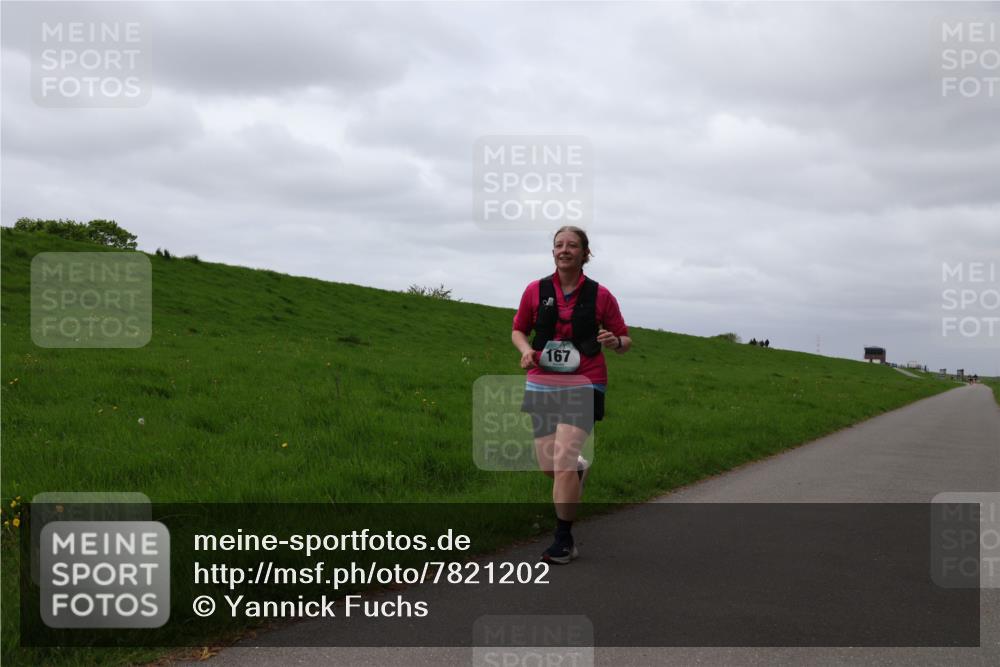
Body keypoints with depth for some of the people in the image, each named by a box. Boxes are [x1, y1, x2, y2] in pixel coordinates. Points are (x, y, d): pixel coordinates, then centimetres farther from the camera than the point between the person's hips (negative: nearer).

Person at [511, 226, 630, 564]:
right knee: (548, 466, 6)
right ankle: (580, 467, 45)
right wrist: (526, 349, -7)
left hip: (583, 386, -3)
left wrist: (615, 341, -16)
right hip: (541, 385, 3)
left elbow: (625, 340, 8)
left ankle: (564, 541, 0)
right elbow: (518, 330, 15)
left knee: (563, 461, -15)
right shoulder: (535, 290, 3)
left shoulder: (600, 295, 0)